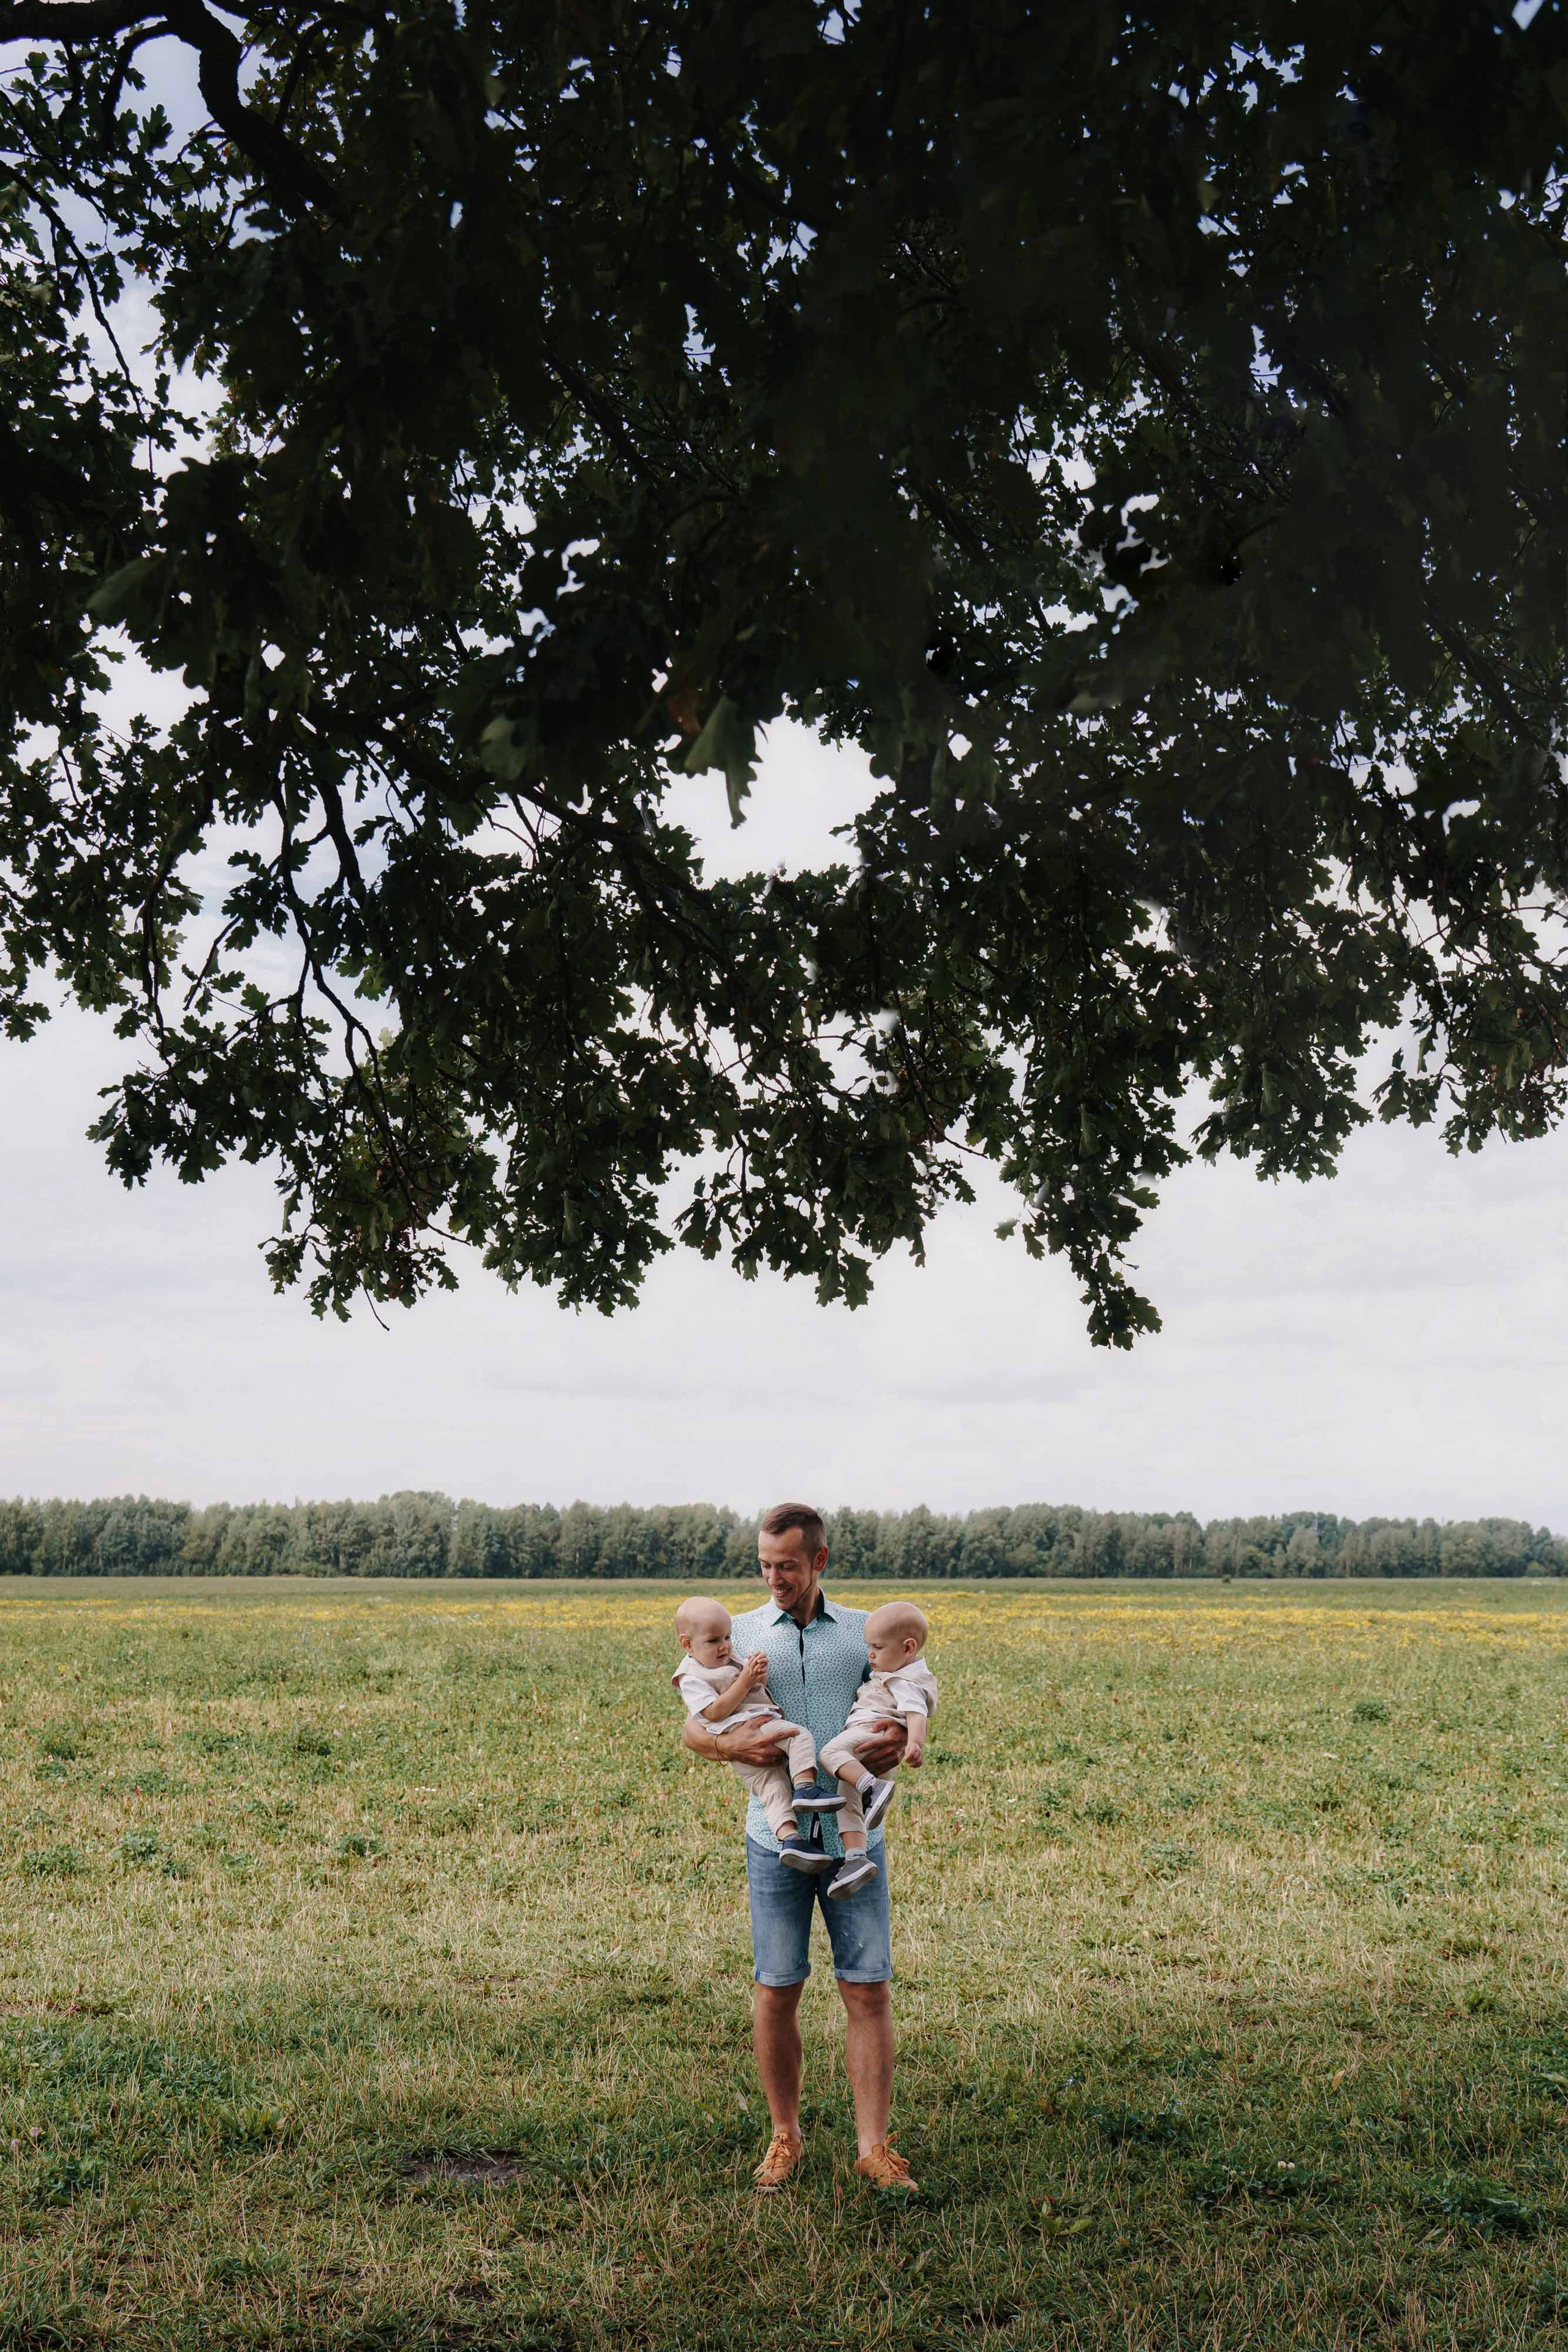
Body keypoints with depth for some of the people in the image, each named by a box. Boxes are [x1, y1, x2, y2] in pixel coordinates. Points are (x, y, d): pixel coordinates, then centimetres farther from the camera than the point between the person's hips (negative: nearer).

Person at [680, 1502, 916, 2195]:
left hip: (854, 1834, 1)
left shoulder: (864, 1632, 8)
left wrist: (899, 1738, -11)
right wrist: (731, 1746, -20)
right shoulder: (741, 1634, 4)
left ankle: (874, 2146, 11)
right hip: (777, 1838, 0)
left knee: (869, 1989, 0)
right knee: (776, 1990, 5)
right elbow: (694, 1730, 2)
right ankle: (785, 2137, 23)